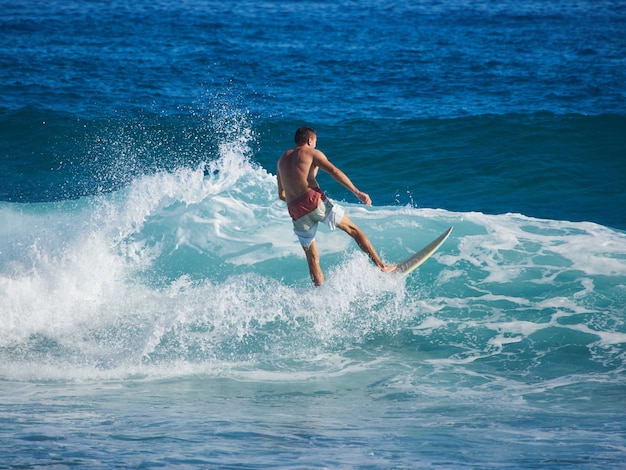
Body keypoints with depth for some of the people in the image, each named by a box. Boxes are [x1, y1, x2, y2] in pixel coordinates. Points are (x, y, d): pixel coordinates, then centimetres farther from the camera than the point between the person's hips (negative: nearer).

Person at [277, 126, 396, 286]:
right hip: (313, 199, -4)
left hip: (295, 211, 5)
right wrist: (357, 192, -12)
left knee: (312, 259, 11)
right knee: (353, 230, 7)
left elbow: (281, 195, 28)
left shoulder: (282, 159, 25)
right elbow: (334, 171, -8)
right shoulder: (312, 153, 8)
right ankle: (381, 266, 4)